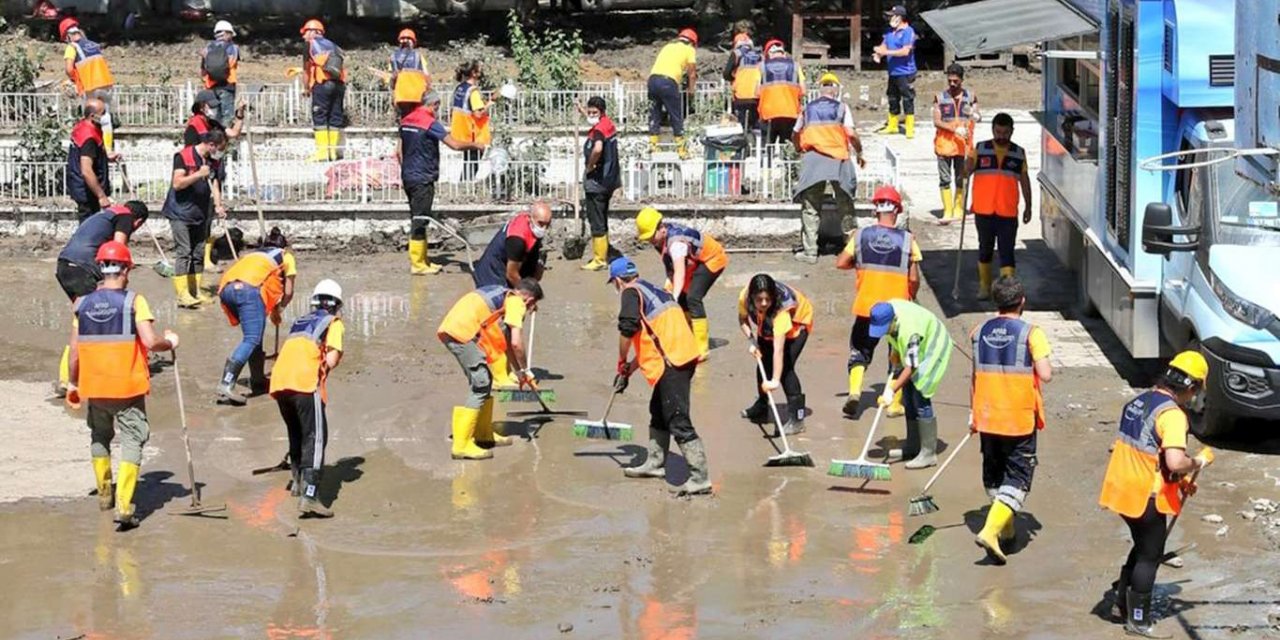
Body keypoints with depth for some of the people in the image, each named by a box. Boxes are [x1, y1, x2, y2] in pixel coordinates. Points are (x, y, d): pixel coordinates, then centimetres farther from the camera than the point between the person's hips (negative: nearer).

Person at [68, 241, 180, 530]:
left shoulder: (83, 303, 1)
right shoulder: (133, 301, -10)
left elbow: (75, 351, 3)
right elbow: (149, 341, -19)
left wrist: (73, 383, 16)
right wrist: (170, 342, 1)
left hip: (93, 386, 4)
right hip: (128, 386, -4)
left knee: (99, 437, 23)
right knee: (132, 440, 1)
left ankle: (104, 494, 36)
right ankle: (123, 506, -13)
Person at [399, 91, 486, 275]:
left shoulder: (406, 120, 10)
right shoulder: (431, 123, -14)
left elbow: (399, 152, 16)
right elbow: (455, 145, -16)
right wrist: (474, 145, -1)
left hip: (408, 176, 8)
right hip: (423, 179, -8)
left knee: (417, 218, 15)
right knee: (419, 220, -4)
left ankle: (422, 259, 22)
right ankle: (417, 264, -2)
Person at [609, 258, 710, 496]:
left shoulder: (630, 292, 0)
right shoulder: (653, 290, 26)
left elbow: (628, 330, -14)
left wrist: (622, 364, 0)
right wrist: (630, 369, 28)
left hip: (672, 361, -9)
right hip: (683, 354, 9)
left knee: (678, 421, -10)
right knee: (659, 410, 25)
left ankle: (700, 478, -15)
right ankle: (655, 463, 38)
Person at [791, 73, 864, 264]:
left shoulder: (808, 108, 13)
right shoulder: (841, 107, 6)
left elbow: (795, 135, 18)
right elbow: (851, 134, -4)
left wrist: (800, 150, 36)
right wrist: (859, 153, 10)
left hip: (811, 157, 1)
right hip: (837, 158, -1)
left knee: (810, 207, 3)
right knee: (845, 205, 11)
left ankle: (809, 251, -2)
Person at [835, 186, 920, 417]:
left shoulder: (860, 235, -4)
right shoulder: (907, 240, -7)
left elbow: (841, 263, -1)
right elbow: (914, 279, -6)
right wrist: (911, 298, 12)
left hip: (866, 307, 1)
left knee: (860, 351, 14)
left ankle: (854, 391, -9)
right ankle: (895, 404, 15)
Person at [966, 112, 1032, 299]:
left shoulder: (1019, 153, 4)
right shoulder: (979, 150, 1)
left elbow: (1024, 180, 12)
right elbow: (966, 171, 2)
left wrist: (1028, 207, 13)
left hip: (1008, 212, -1)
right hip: (983, 210, 1)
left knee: (1007, 253, -5)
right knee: (985, 249, 13)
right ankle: (984, 286, 27)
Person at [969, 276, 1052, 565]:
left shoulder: (979, 332, 2)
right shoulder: (1030, 333, -11)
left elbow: (975, 376, 9)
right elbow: (1045, 375, -17)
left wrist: (973, 413, 18)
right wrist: (1046, 368, 6)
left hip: (987, 418, 5)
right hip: (1020, 419, -4)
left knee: (993, 474, 20)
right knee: (1018, 479, 1)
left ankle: (1006, 529, 33)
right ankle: (991, 530, -16)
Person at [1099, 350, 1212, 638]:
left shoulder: (1139, 402, 8)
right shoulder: (1172, 414, -20)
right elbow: (1175, 462, -31)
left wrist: (1178, 480, 16)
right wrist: (1200, 461, -10)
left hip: (1122, 490, 8)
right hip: (1146, 497, -8)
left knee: (1142, 547, 26)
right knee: (1149, 557, 6)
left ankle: (1124, 603, 36)